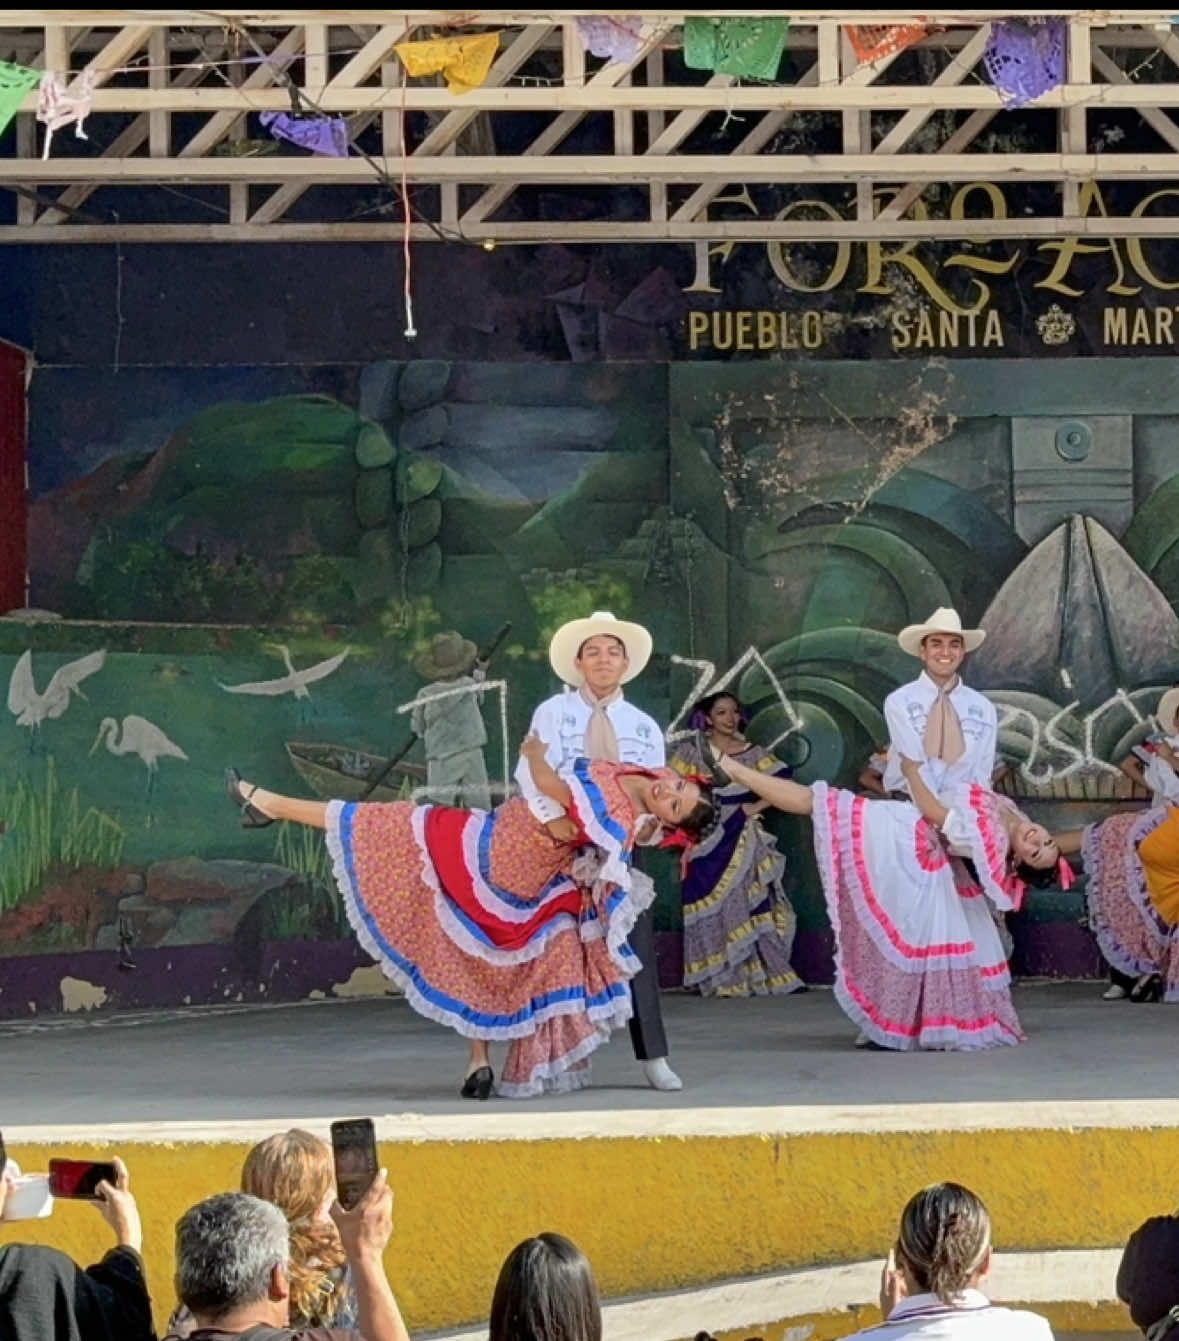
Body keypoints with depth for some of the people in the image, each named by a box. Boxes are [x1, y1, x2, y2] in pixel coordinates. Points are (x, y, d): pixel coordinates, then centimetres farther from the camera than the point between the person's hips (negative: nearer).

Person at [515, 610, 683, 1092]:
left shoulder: (643, 726, 12)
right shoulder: (553, 713, 2)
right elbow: (531, 772, -12)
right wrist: (553, 816, -29)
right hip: (565, 843, -2)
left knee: (636, 947, -3)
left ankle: (653, 1057, -3)